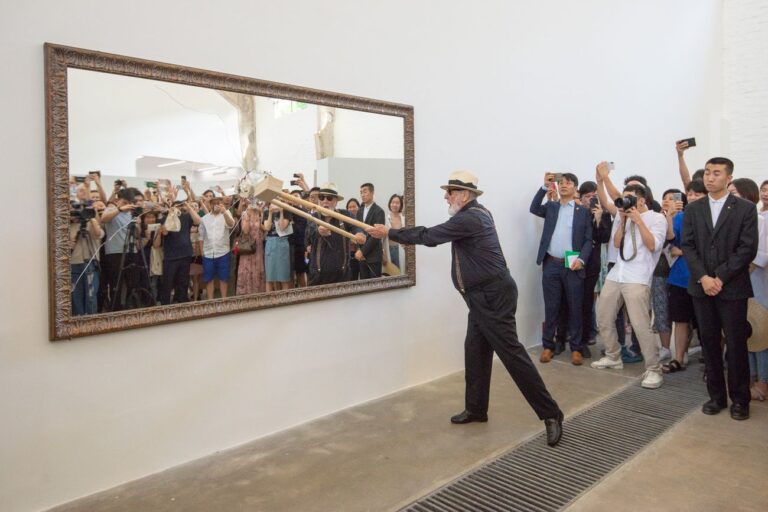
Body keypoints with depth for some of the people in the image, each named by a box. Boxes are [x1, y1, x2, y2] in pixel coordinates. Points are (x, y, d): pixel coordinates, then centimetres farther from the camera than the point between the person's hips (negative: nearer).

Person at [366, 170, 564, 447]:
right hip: (483, 296, 10)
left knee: (511, 353, -7)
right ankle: (476, 409, 26)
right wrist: (397, 231, 12)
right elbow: (435, 233, 18)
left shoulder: (469, 219, -18)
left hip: (494, 295, -10)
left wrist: (389, 232, -7)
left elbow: (429, 236, -17)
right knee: (475, 351, 13)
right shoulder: (473, 214, 14)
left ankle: (550, 414, 1)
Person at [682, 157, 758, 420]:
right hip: (701, 286, 3)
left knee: (736, 344, 2)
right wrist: (702, 277, -9)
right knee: (709, 342, 8)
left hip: (732, 287, -3)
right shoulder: (693, 209, 9)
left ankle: (739, 399, 17)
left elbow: (748, 248, -7)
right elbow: (687, 246, 3)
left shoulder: (745, 208, 0)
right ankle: (716, 396, 19)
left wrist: (721, 277, -13)